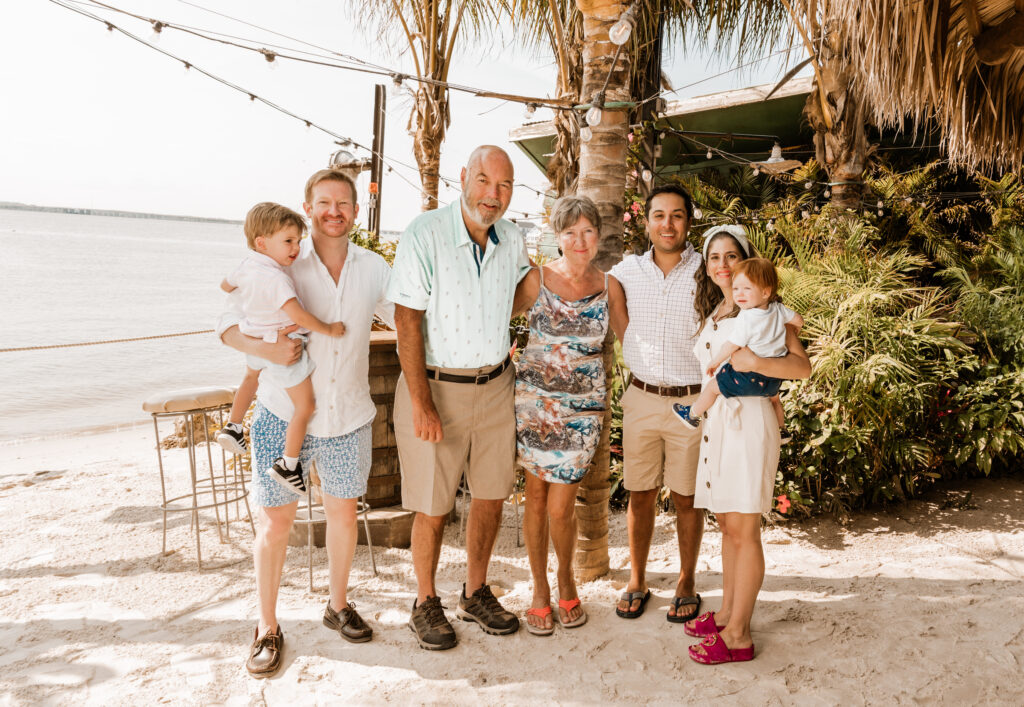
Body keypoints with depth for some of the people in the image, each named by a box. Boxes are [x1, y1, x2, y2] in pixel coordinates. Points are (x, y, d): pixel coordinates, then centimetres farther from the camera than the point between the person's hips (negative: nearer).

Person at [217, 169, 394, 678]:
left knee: (343, 512, 16)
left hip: (348, 418, 3)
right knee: (275, 522, 4)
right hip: (284, 415, -2)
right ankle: (267, 627, 24)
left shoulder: (374, 270, 2)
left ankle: (338, 605, 38)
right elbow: (228, 326, -5)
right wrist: (266, 348, -24)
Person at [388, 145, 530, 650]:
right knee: (433, 508, 4)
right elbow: (407, 321, -16)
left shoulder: (513, 240, 3)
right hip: (435, 384, -5)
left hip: (495, 386, 5)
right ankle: (426, 604, 26)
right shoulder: (424, 234, -13)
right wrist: (421, 403, -19)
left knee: (491, 495, 13)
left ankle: (476, 593, 33)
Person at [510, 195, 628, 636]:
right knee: (537, 494, 8)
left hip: (583, 405, 0)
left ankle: (566, 581, 28)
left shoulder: (609, 286, 4)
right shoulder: (537, 280, -2)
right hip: (534, 397, 0)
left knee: (560, 506, -1)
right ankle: (540, 590, 28)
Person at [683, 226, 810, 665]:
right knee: (726, 523, 13)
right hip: (715, 419, 7)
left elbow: (803, 366, -13)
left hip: (748, 420, -7)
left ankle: (738, 636, 7)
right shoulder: (713, 312, 18)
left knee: (743, 530, -2)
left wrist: (754, 362, -26)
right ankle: (727, 613, 26)